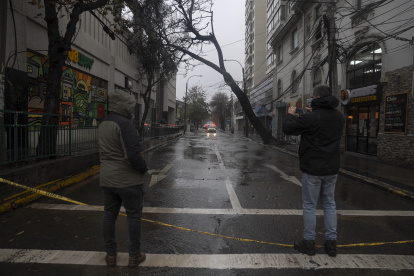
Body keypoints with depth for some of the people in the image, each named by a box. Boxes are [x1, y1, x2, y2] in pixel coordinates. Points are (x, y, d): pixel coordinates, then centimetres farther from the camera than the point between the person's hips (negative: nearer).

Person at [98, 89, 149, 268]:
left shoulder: (103, 125, 9)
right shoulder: (125, 124, -19)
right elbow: (133, 156, -25)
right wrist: (144, 168, -8)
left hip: (107, 179, 8)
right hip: (128, 180, -8)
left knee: (109, 215, 16)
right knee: (134, 216, 7)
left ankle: (110, 255, 28)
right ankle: (134, 256, 19)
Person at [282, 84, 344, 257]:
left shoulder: (311, 118, -19)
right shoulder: (339, 117, 3)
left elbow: (288, 129, -9)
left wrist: (290, 115, 8)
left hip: (312, 169, -6)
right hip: (331, 169, 6)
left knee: (309, 206, 6)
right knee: (329, 204, 16)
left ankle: (309, 243, 18)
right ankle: (331, 243, 24)